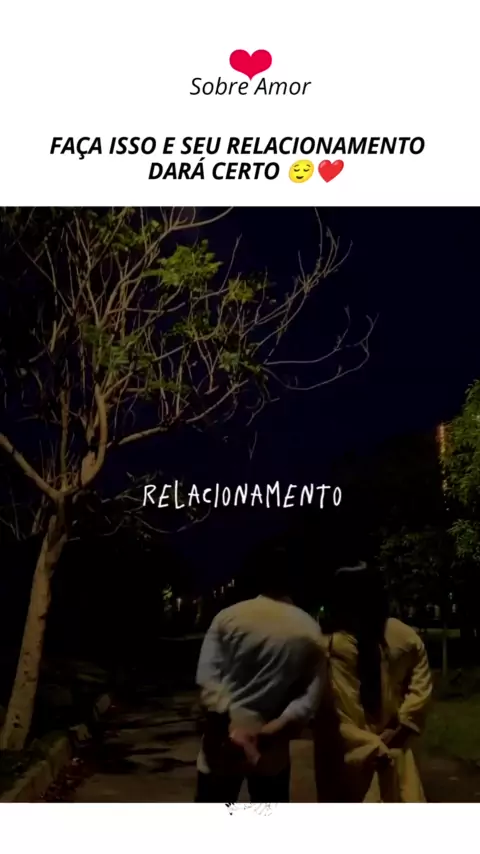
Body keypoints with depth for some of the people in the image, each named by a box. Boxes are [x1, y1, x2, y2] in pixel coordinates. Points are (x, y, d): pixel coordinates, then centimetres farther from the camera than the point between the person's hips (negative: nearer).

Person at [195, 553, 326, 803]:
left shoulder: (228, 617, -6)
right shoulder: (309, 630, -2)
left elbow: (207, 679, -13)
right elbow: (310, 698, -9)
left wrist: (230, 728, -15)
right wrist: (268, 731, -13)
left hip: (222, 745, -1)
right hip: (271, 748, 1)